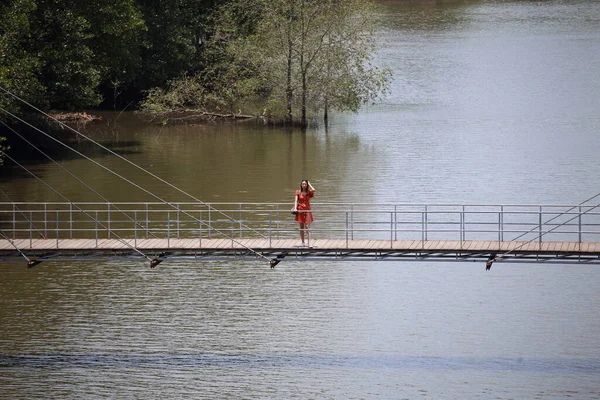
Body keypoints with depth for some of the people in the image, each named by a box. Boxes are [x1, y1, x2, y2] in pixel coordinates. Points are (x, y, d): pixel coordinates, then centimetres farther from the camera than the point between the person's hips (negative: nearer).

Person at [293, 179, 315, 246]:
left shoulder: (309, 192, 4)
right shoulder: (298, 192, 5)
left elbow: (313, 190, -18)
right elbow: (296, 201, -1)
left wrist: (309, 184, -1)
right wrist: (295, 208, -17)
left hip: (307, 211, -1)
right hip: (300, 210, 1)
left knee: (307, 227, -10)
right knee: (301, 228, 6)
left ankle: (309, 242, -16)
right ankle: (303, 242, 13)